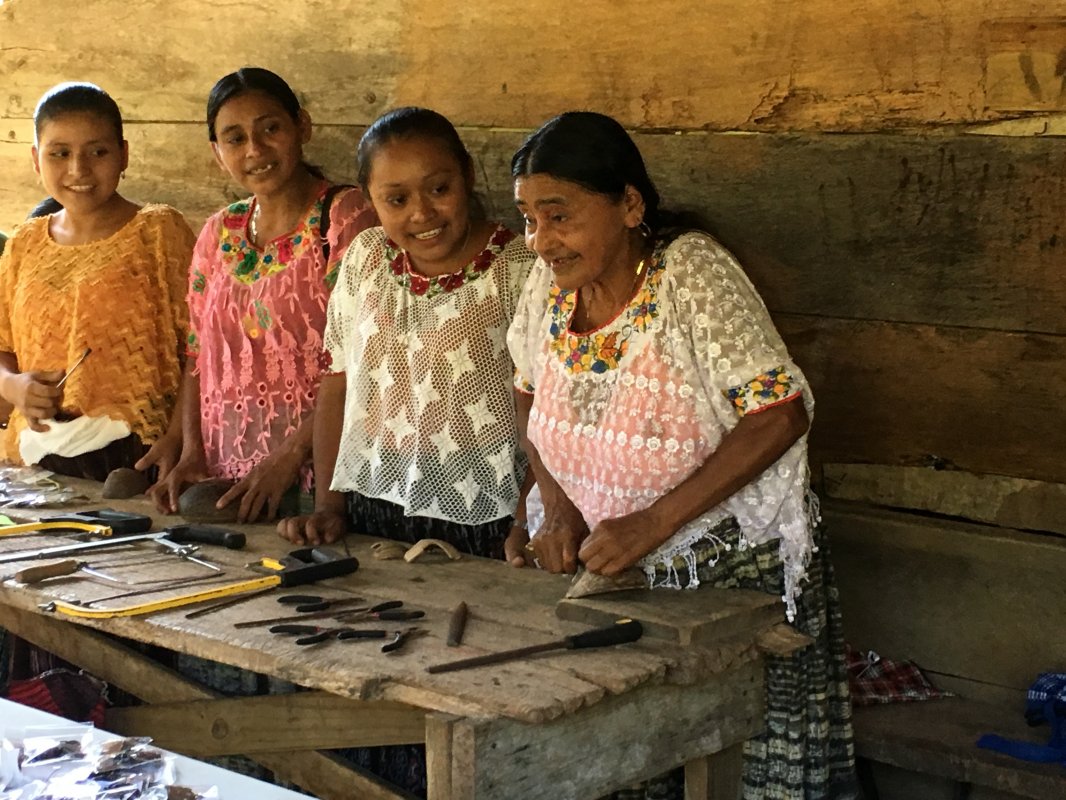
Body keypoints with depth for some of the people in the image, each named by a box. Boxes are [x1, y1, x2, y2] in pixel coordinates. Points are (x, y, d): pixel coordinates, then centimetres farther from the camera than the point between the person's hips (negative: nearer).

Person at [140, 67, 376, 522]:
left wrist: (290, 456, -16)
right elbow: (198, 355, 17)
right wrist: (192, 451, 3)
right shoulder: (219, 233, 15)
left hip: (317, 476, -4)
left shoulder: (346, 216, -4)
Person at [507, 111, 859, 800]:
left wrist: (656, 521, -27)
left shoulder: (692, 271, -19)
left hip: (735, 571, -5)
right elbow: (532, 396, 14)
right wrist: (558, 507, -2)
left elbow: (780, 413, -24)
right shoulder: (550, 284, -2)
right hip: (606, 573, 5)